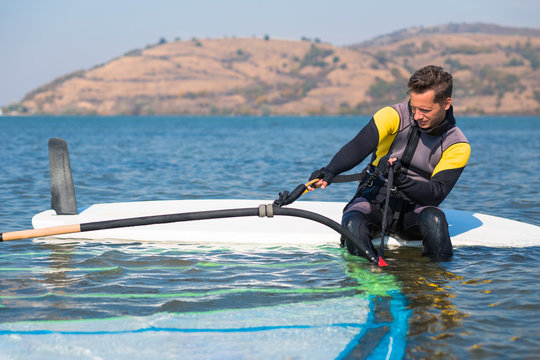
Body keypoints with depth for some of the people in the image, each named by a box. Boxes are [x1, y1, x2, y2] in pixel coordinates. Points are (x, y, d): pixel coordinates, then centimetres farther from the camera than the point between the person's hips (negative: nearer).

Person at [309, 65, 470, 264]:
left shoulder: (457, 146, -5)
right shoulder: (394, 116, -9)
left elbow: (437, 193, -16)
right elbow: (358, 146, -24)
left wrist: (400, 179, -34)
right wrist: (330, 171, -44)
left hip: (414, 209, 0)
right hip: (375, 198, 0)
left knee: (433, 218, -34)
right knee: (353, 225, -33)